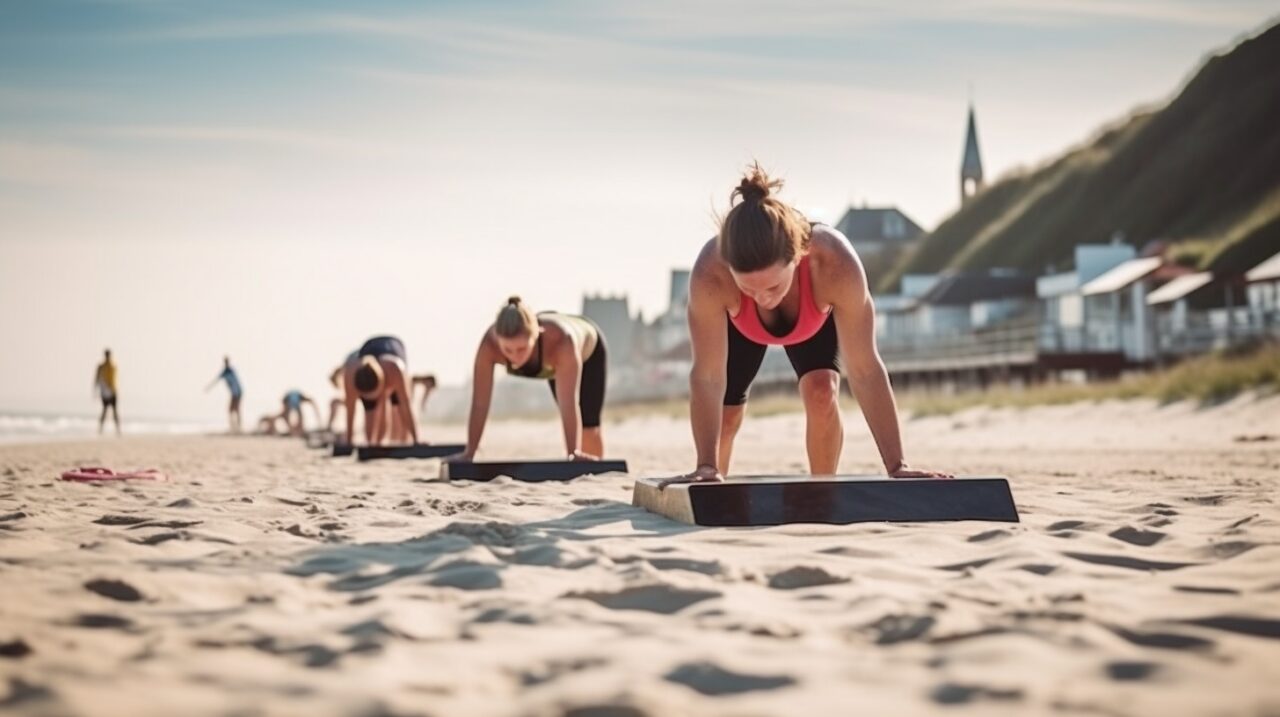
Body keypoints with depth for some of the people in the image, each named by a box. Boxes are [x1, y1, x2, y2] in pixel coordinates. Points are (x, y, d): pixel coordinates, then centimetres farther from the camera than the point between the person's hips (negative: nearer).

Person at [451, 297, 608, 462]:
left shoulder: (561, 341, -49)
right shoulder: (489, 345, -41)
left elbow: (569, 403, -50)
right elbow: (479, 404, -36)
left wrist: (573, 453, -55)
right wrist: (469, 452, -36)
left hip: (589, 346, -3)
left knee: (588, 424, -4)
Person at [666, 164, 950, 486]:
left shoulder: (836, 263, -46)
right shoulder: (710, 273, -46)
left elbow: (865, 370, -40)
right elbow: (707, 378, -37)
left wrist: (897, 466, -41)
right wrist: (706, 466, -44)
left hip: (815, 321, 0)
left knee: (822, 392, -23)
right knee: (725, 414, 6)